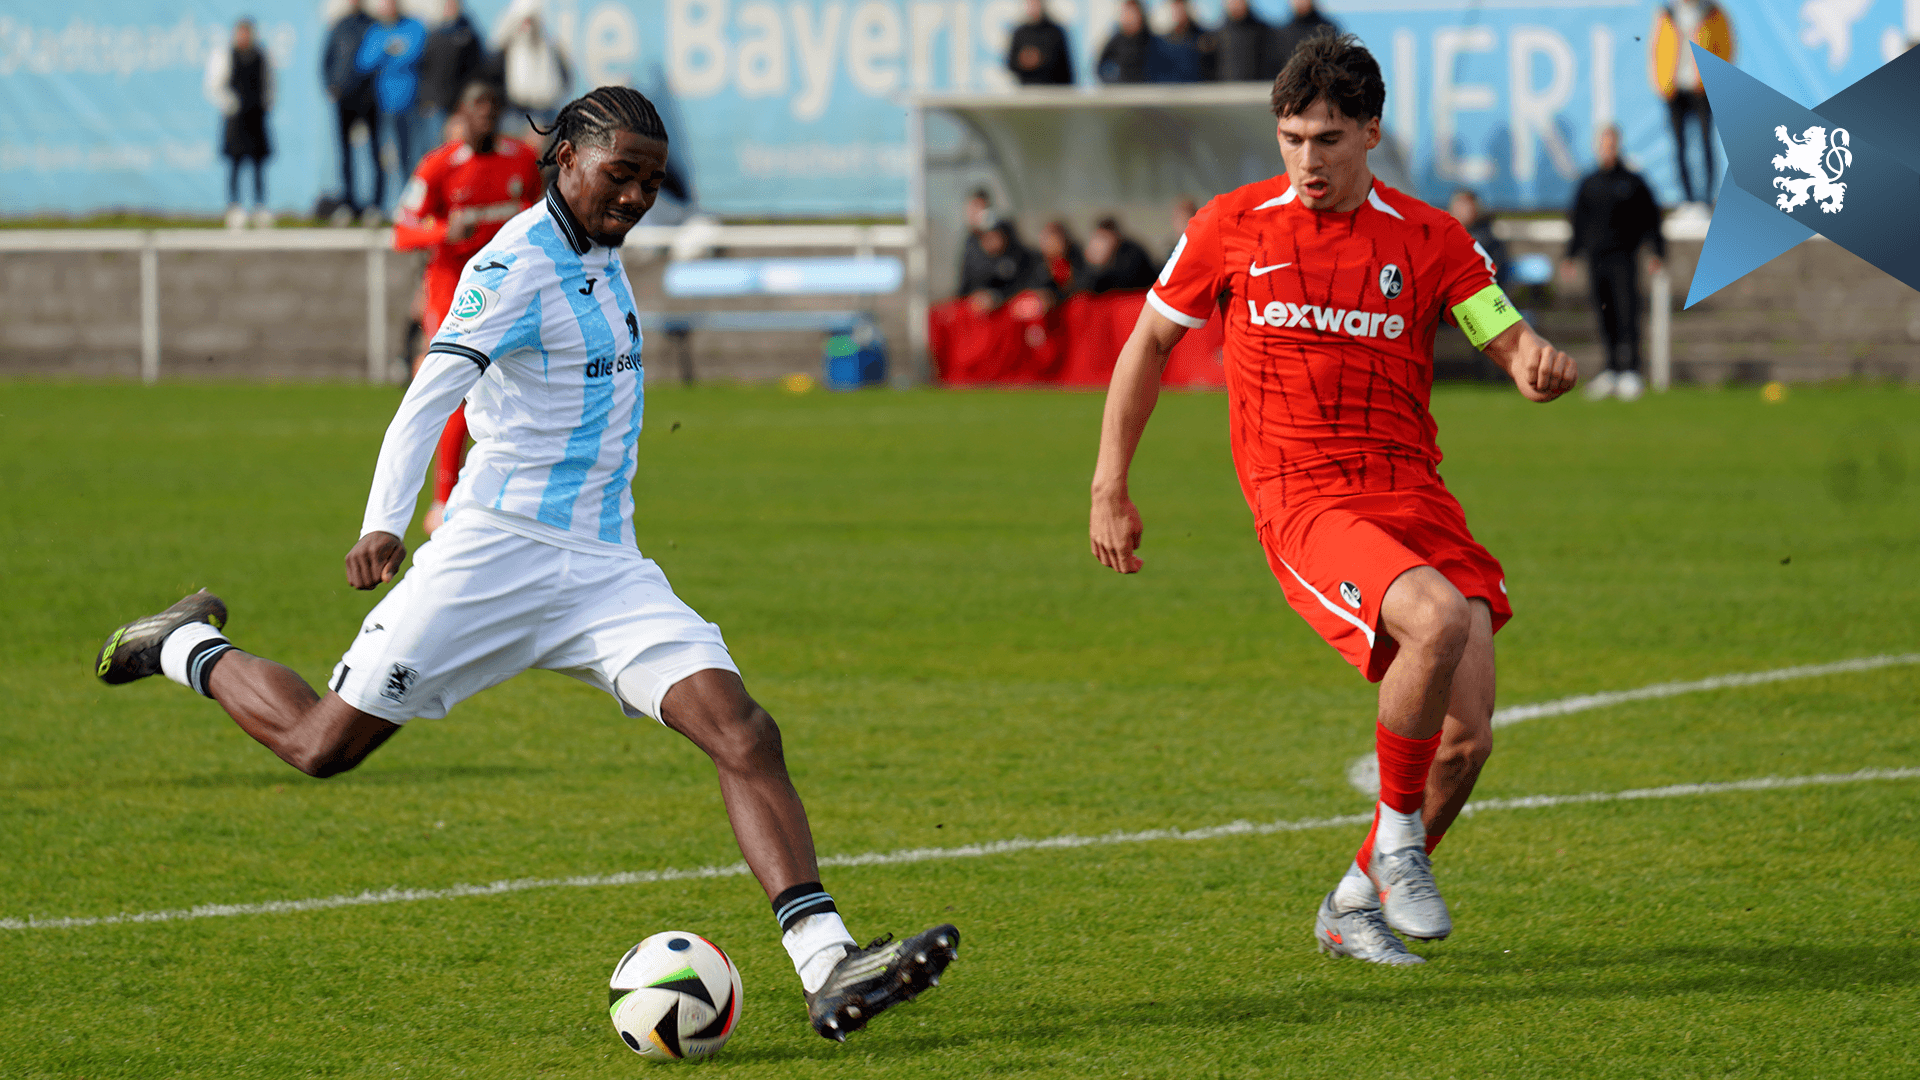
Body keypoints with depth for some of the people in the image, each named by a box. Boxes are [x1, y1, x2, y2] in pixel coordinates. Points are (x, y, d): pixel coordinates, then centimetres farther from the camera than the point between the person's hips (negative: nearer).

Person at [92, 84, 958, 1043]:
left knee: (744, 735, -13)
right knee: (322, 743, 0)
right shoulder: (518, 264, -14)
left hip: (605, 568, 7)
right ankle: (187, 647, 31)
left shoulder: (599, 254, 12)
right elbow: (431, 392, -27)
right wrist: (384, 525, -40)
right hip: (497, 553, -7)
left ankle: (828, 971, -21)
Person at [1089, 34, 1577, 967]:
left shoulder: (1427, 239, 6)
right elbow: (1150, 341, 15)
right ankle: (1397, 834, -12)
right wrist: (1110, 489, 13)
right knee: (1440, 619, -33)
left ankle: (1358, 903, 20)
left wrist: (1543, 364, -22)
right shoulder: (1232, 228, 4)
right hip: (1303, 505, -3)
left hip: (1413, 496, 3)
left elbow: (1513, 345, 4)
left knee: (1466, 739, -6)